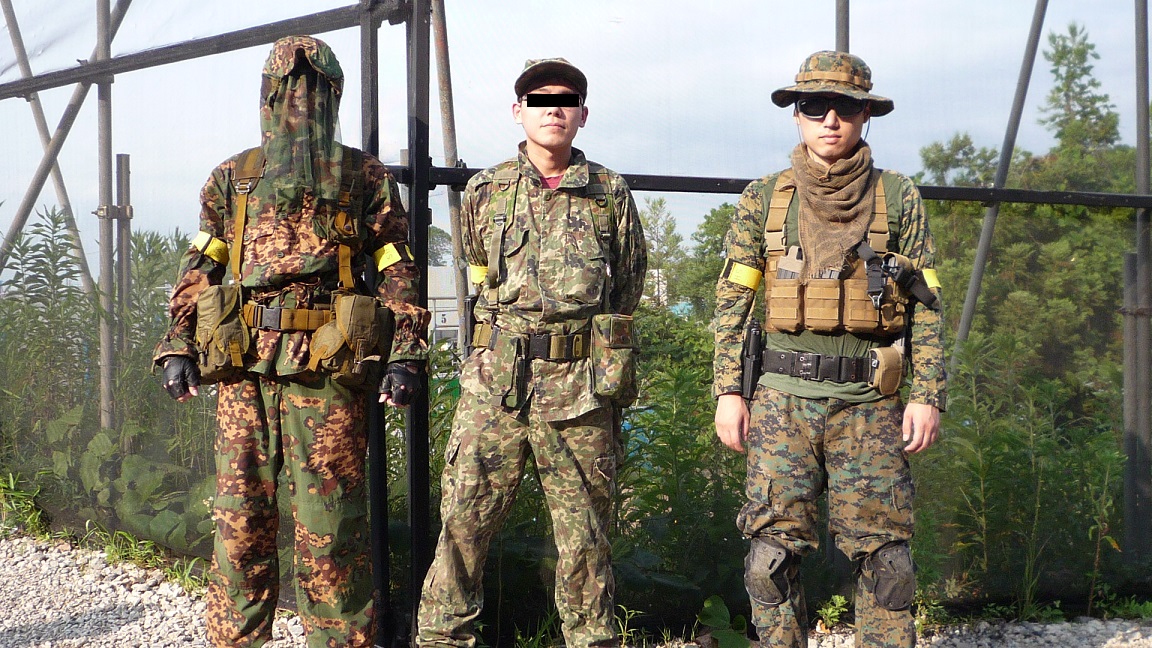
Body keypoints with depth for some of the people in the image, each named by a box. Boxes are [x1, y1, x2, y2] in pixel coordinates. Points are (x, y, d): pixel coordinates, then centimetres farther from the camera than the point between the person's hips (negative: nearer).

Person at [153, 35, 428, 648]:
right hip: (243, 365, 3)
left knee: (328, 523, -2)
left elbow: (398, 268, 6)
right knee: (240, 518, 4)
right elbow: (200, 268, 16)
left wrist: (405, 353, -5)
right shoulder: (232, 178, 17)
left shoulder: (364, 177, 10)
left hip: (328, 366, -3)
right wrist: (177, 345, 4)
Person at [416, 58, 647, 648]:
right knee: (464, 519, -2)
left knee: (584, 529, 5)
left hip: (582, 384, -1)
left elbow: (629, 288, 17)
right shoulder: (485, 191, 9)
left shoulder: (611, 194, 7)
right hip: (495, 380, 1)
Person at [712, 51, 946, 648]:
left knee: (884, 556, 1)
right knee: (773, 553, -1)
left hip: (869, 402, 0)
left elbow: (926, 304, 6)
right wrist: (728, 391, -1)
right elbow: (732, 301, 7)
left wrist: (928, 395, -2)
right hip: (782, 399, 1)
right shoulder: (763, 200, 7)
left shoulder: (898, 199, 6)